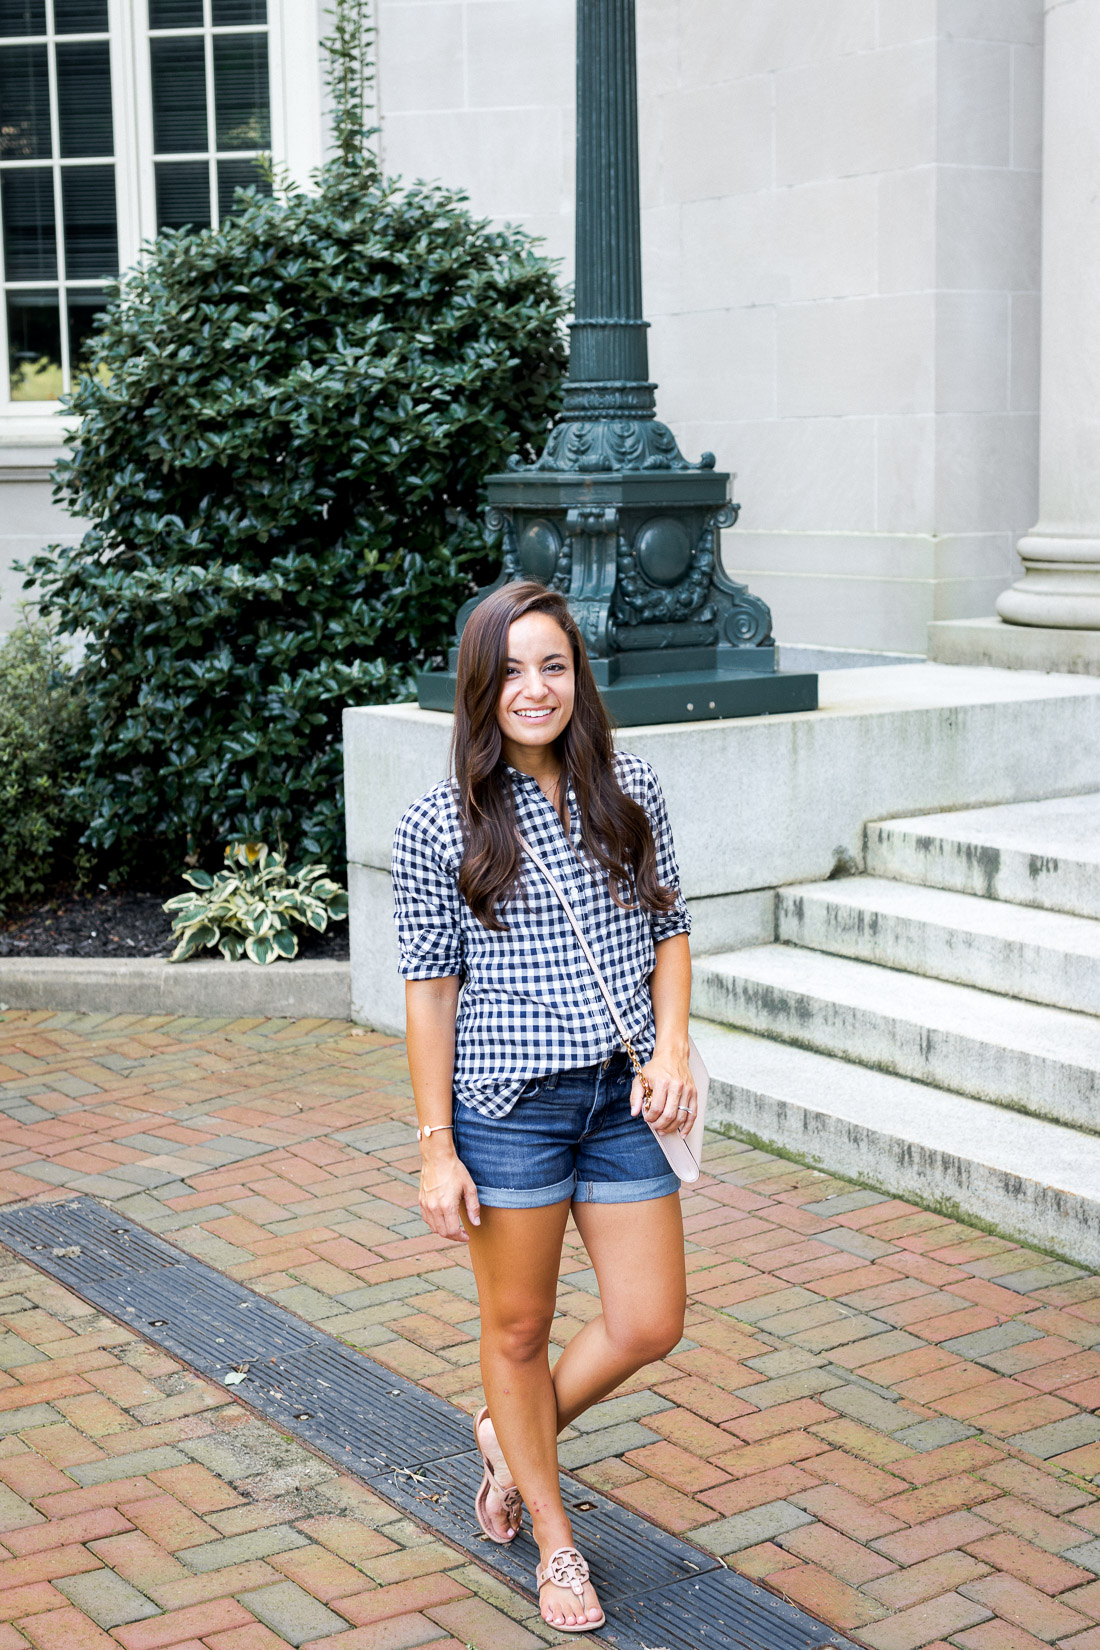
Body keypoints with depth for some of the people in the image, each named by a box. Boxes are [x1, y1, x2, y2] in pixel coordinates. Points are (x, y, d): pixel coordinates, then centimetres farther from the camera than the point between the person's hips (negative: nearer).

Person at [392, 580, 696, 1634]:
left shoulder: (629, 793, 2)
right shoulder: (440, 825, -7)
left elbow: (668, 929, 10)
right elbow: (430, 986, -6)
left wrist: (672, 1046, -6)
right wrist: (436, 1147, -7)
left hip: (622, 1096, 3)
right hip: (509, 1105, -3)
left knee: (650, 1325, 6)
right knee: (520, 1327, 10)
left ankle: (513, 1434, 35)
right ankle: (555, 1541, 31)